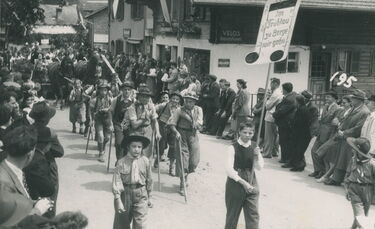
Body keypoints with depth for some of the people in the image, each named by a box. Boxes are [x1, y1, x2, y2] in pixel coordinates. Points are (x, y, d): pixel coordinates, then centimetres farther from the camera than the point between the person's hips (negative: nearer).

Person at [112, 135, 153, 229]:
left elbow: (149, 180, 7)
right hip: (125, 194, 0)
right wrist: (118, 200, -15)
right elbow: (116, 182, -10)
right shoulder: (122, 162, -9)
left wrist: (149, 197, 13)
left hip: (141, 196, 0)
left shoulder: (145, 161, -3)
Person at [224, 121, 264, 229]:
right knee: (232, 215, 10)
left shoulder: (254, 146, 0)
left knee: (253, 215, 3)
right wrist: (243, 182, -19)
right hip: (236, 184, -4)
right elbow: (229, 170, -16)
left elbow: (260, 167, 2)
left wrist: (257, 155, -16)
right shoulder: (233, 148, -13)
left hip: (251, 184, 4)